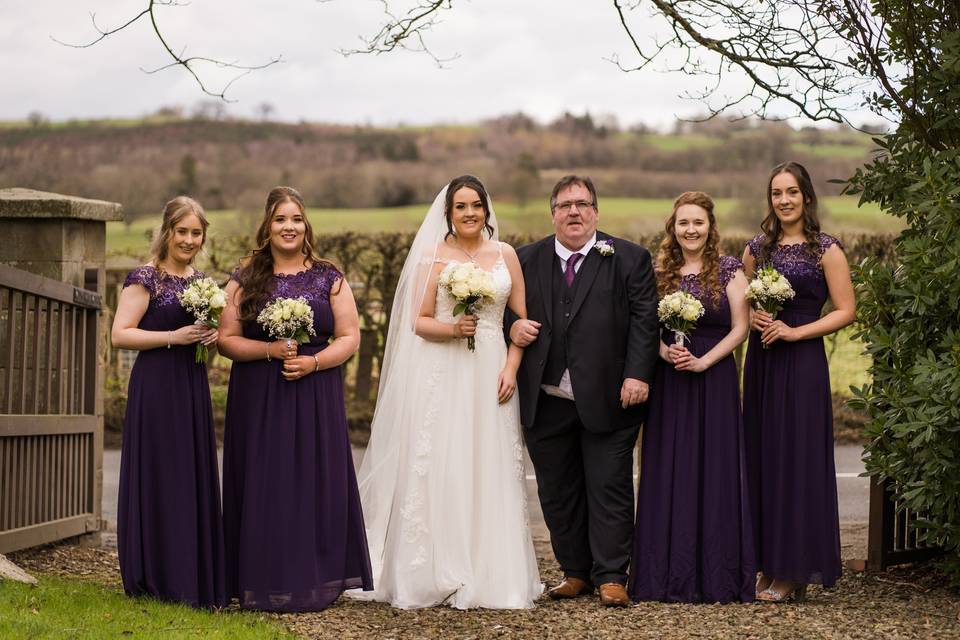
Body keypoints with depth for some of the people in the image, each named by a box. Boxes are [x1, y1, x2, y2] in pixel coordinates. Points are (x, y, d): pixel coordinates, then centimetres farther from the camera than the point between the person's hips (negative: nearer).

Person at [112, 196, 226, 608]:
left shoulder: (199, 279, 15)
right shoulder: (145, 279, -7)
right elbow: (120, 335, -13)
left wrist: (212, 336, 4)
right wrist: (174, 337, -18)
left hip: (193, 388, 7)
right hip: (156, 387, -7)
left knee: (195, 478, 7)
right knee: (158, 477, -4)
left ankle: (192, 578, 14)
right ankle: (155, 578, 5)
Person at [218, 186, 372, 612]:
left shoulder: (329, 279, 7)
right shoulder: (245, 280, 6)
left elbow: (349, 337, 4)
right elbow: (227, 339, 2)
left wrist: (313, 361, -13)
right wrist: (271, 350, -13)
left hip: (315, 398, 0)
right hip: (259, 401, 0)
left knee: (315, 486, -2)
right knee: (263, 489, -1)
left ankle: (314, 583, 6)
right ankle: (263, 584, 4)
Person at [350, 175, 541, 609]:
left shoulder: (506, 255, 9)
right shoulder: (434, 258, 2)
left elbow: (522, 318, 9)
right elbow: (418, 322, 0)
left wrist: (511, 368, -3)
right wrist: (452, 328, -18)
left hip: (491, 374, 2)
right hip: (442, 376, -2)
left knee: (490, 472, 3)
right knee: (439, 471, -3)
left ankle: (491, 575, 9)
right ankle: (438, 575, 3)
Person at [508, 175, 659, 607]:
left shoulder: (629, 259, 3)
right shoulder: (526, 260, 11)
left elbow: (644, 320, -3)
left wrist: (638, 374, -12)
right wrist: (512, 327, -6)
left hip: (608, 398, -3)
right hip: (546, 402, 3)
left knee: (609, 489, -1)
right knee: (557, 493, 9)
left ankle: (611, 578, 4)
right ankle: (576, 573, 19)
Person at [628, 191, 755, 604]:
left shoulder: (729, 270, 1)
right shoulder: (659, 271, 9)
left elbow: (740, 327, -3)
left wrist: (704, 361, -13)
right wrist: (665, 352, -11)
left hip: (715, 377, -2)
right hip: (668, 380, 2)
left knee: (715, 470, -1)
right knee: (668, 473, 2)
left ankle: (717, 575, 6)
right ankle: (670, 575, 8)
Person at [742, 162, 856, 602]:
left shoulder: (826, 249, -3)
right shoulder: (756, 249, 11)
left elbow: (846, 311, -6)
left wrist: (795, 331, -14)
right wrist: (752, 318, -4)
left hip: (802, 362, -5)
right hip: (761, 361, 5)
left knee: (797, 457, -3)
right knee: (762, 456, 6)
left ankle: (794, 572, 3)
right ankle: (768, 563, 14)